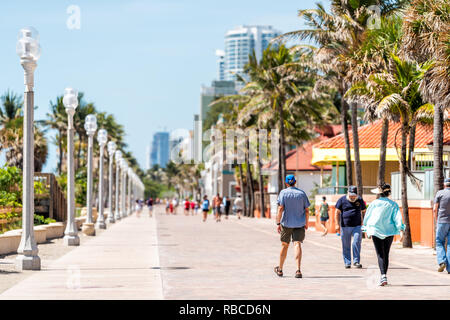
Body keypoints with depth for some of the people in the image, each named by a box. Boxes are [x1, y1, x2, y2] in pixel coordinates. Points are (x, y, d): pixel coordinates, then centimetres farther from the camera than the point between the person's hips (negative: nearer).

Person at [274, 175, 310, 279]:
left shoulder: (283, 192, -3)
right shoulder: (302, 193, 3)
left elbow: (280, 209, -11)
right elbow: (307, 210, 5)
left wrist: (278, 223, -9)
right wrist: (306, 223, 16)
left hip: (286, 223, -1)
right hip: (300, 223, 1)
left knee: (284, 245, 12)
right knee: (297, 244, -6)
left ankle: (280, 269, 25)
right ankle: (298, 270, -21)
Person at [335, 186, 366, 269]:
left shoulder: (360, 200, 8)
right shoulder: (342, 200, 2)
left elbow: (363, 212, 18)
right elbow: (337, 212, 4)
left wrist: (363, 222, 9)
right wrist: (338, 224, -2)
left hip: (357, 226, 0)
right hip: (345, 227, 0)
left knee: (357, 243, -12)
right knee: (346, 246, 3)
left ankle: (356, 261, -5)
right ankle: (347, 262, 12)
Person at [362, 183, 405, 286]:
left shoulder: (374, 203, 1)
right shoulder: (393, 204, 0)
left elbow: (367, 216, 10)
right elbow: (397, 218, -9)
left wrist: (366, 228, 24)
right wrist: (401, 230, -12)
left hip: (376, 231, -1)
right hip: (389, 231, 1)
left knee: (380, 254, -4)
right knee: (386, 254, 14)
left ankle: (383, 276, -22)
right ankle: (384, 276, 20)